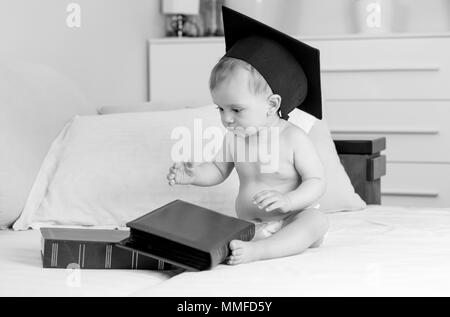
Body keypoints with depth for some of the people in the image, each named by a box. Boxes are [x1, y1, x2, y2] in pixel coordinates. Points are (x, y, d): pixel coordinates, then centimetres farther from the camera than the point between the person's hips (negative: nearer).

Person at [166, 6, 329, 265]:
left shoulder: (293, 138, -12)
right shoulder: (234, 138, 4)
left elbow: (317, 182, -13)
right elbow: (218, 170, 18)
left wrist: (287, 201, -31)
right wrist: (194, 175, -5)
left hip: (292, 223, -5)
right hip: (248, 224, 6)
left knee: (317, 221, -36)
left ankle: (256, 251, -53)